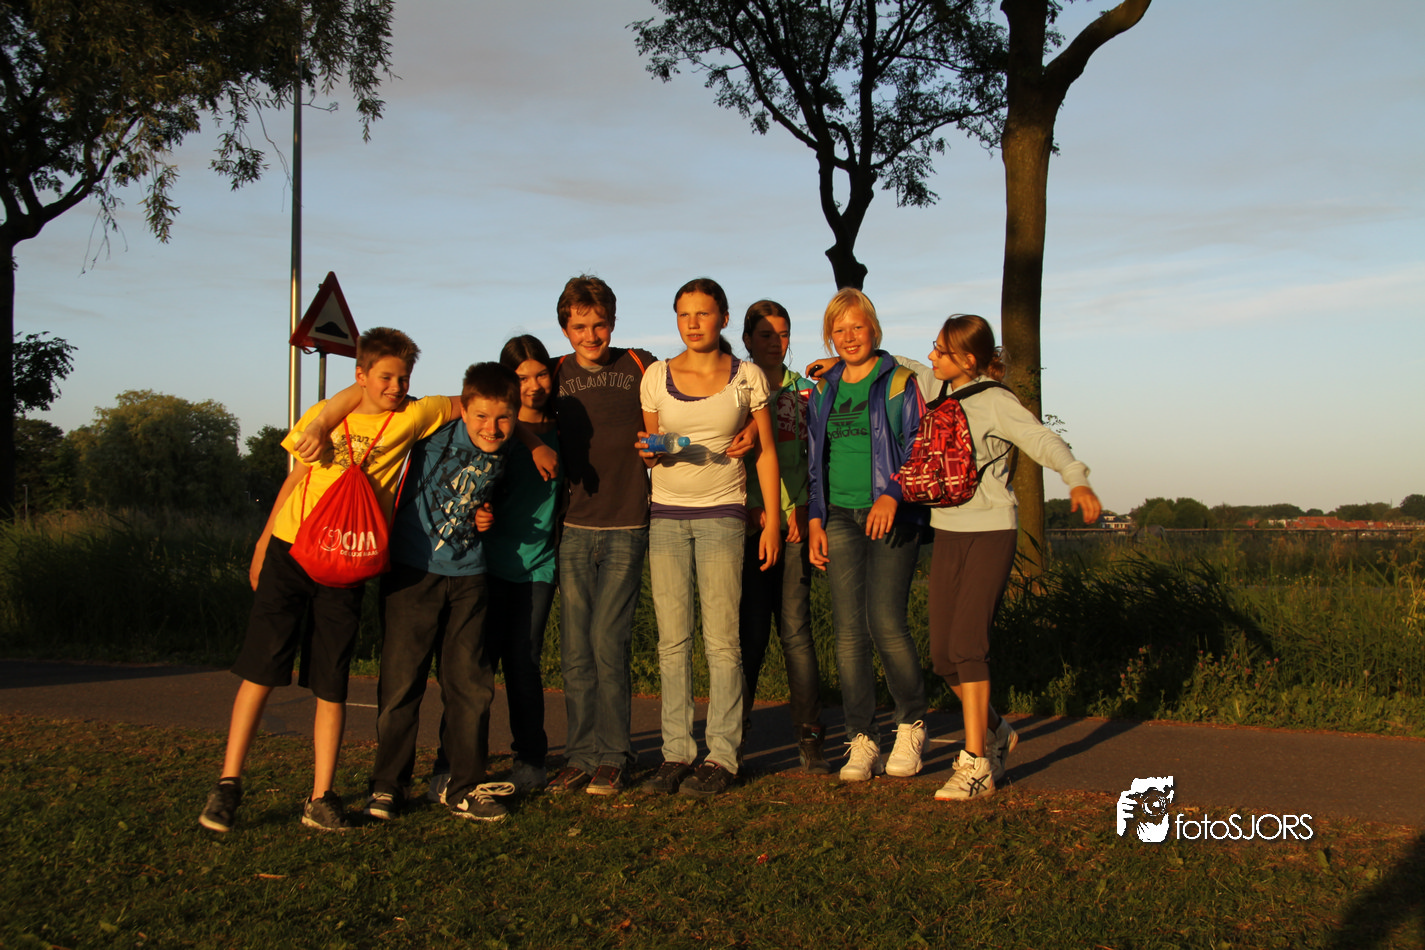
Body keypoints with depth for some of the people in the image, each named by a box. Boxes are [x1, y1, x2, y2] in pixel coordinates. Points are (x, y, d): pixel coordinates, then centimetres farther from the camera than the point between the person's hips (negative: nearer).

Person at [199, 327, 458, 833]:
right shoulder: (323, 415, 8)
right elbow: (294, 480, 16)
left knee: (331, 683, 2)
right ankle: (228, 783, 6)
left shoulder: (410, 417, 3)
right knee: (259, 669, -3)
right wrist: (262, 546, 18)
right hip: (289, 549, 1)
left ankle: (321, 798, 9)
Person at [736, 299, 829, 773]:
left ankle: (810, 738, 2)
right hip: (748, 521, -1)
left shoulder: (806, 389, 12)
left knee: (796, 628, -4)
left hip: (796, 521, 1)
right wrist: (755, 509, -9)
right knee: (751, 631, -1)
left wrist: (801, 508, -2)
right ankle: (733, 734, 11)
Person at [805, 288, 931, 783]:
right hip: (840, 518, 4)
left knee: (885, 623, -12)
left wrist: (892, 495, -18)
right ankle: (861, 741, 7)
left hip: (892, 517, -4)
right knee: (848, 629, -1)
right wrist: (814, 519, 10)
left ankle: (911, 724, 11)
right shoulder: (824, 389, 14)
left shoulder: (900, 382, 1)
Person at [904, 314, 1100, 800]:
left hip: (990, 532, -6)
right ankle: (995, 732, 28)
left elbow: (1043, 440, -22)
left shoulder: (994, 402, -9)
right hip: (947, 532, 6)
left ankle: (976, 765, -9)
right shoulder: (935, 387, 9)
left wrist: (1076, 480, -38)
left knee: (967, 645, -16)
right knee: (943, 655, 4)